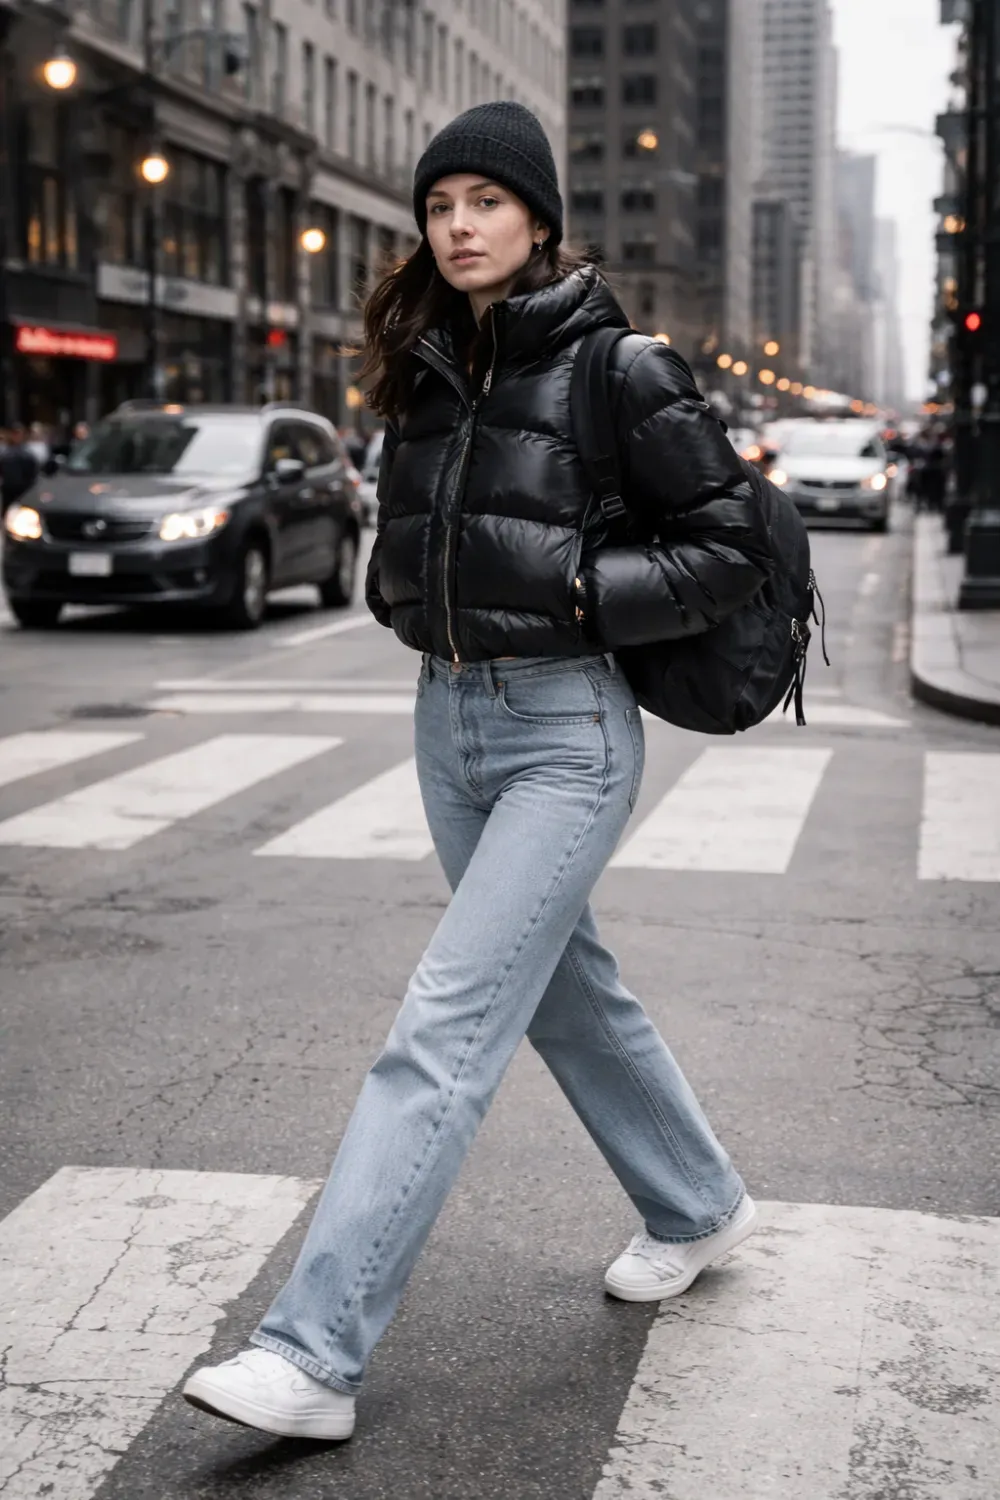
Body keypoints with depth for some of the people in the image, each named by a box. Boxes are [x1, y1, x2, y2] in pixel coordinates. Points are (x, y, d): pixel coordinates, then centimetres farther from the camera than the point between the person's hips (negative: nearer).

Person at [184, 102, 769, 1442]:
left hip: (566, 728, -7)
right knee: (568, 992, 19)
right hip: (449, 716, 7)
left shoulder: (618, 367, -10)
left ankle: (314, 1356, -9)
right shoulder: (423, 367, 8)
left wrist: (576, 590, -16)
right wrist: (406, 592, 4)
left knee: (446, 1028, -11)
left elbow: (735, 546, -8)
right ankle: (698, 1208, 41)